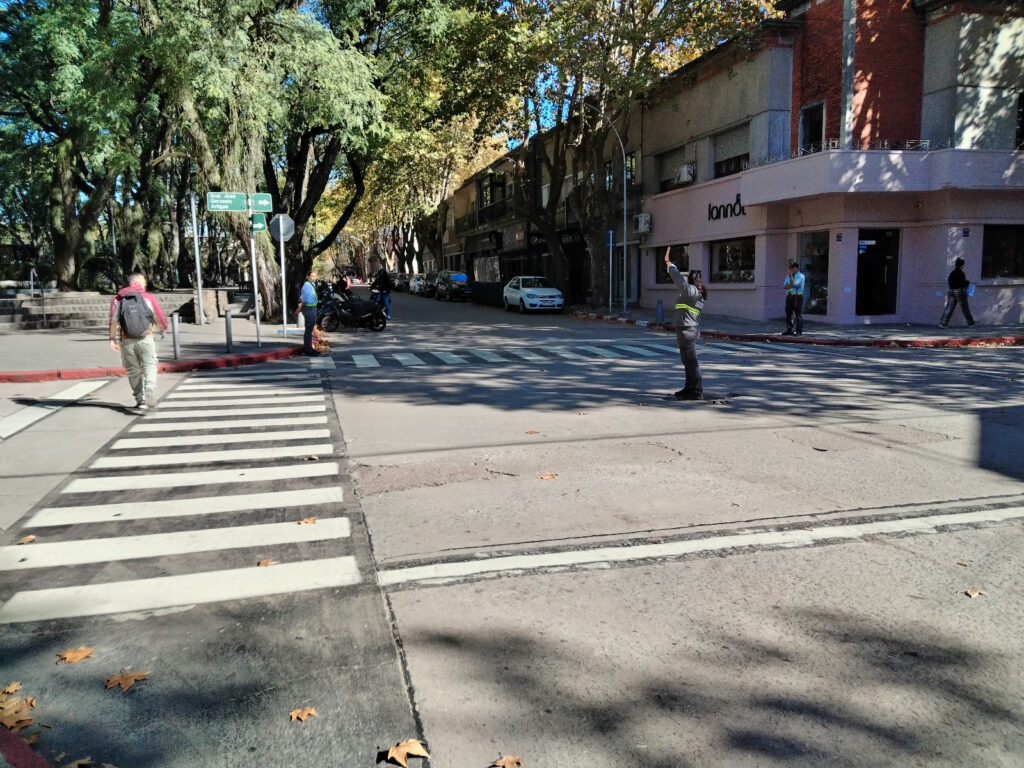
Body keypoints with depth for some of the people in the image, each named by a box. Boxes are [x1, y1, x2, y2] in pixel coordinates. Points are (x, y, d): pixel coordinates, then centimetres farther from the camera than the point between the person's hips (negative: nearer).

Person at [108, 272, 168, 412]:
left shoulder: (117, 299, 6)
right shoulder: (149, 297, 2)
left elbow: (113, 320, -4)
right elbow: (160, 317, 2)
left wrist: (113, 339, -4)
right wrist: (163, 329, 21)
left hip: (127, 341, 2)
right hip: (146, 339, -2)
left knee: (133, 371, 13)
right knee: (149, 366, 2)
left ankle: (140, 400, 19)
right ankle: (150, 389, -27)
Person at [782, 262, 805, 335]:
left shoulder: (801, 276, -4)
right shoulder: (788, 276, 16)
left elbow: (793, 283, -19)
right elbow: (784, 286, 3)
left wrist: (791, 276, -9)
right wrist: (793, 286, -12)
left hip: (797, 297, -7)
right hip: (789, 296, 7)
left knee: (798, 314, -6)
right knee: (788, 314, 7)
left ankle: (799, 331, -5)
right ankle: (789, 330, 14)